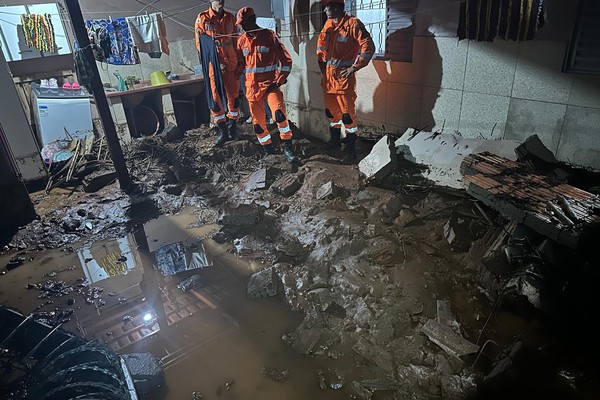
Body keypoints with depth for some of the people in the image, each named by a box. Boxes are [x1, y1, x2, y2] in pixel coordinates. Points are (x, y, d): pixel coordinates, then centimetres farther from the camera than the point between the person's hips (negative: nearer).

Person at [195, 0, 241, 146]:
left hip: (230, 63, 3)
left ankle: (233, 128, 20)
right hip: (213, 64, -2)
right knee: (215, 98, -4)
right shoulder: (202, 18, 0)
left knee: (233, 96, 5)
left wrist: (239, 64, 9)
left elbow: (235, 42, 14)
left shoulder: (230, 18, 10)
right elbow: (200, 44, -3)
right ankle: (223, 131, 6)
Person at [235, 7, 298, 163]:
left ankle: (288, 148, -13)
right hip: (252, 86, 4)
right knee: (258, 121, 5)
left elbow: (286, 59, -5)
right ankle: (269, 151, 22)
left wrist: (280, 80, -11)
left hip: (270, 83, -4)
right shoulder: (242, 40, 7)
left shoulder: (270, 36, -6)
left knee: (279, 112, -26)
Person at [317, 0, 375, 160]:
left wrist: (354, 68, -14)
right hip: (328, 76, 7)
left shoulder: (353, 24, -13)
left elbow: (368, 47, -16)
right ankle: (335, 141, 33)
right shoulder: (328, 24, 9)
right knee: (331, 111, 16)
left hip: (344, 77, -7)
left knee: (348, 115, -6)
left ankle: (351, 147, 8)